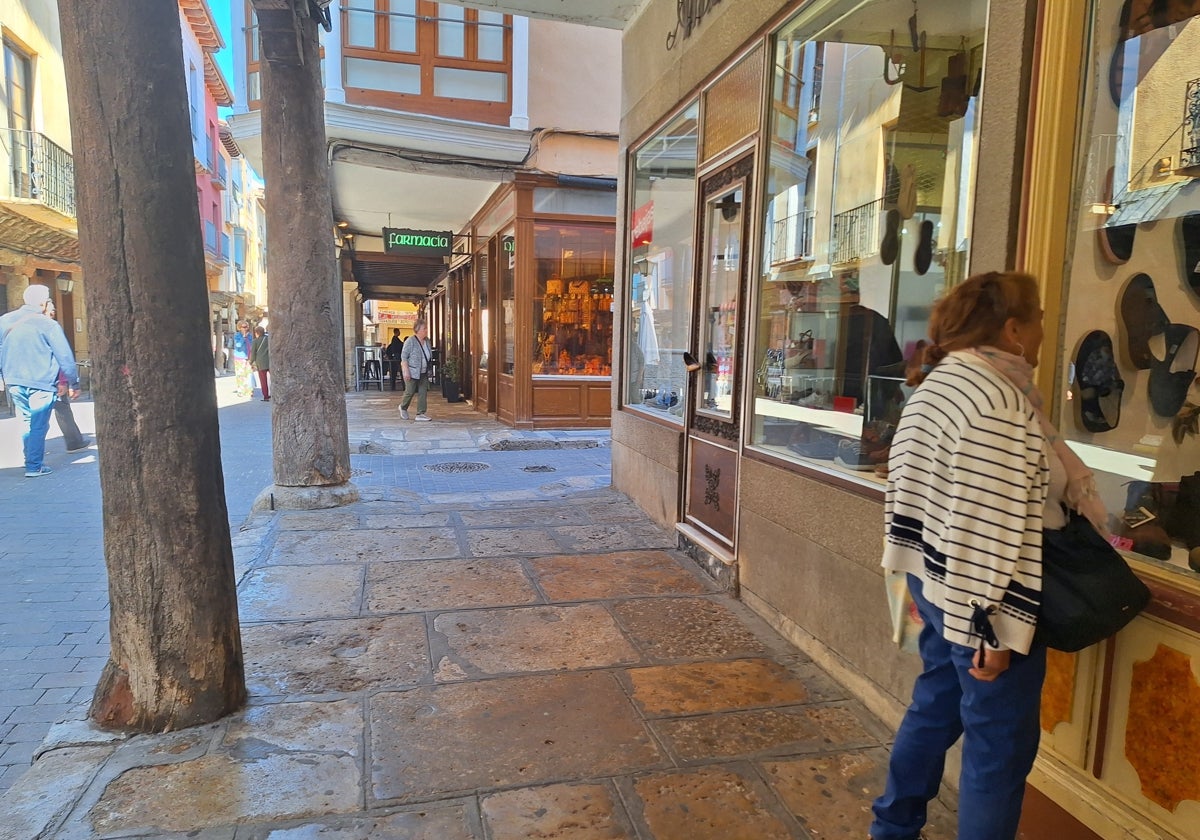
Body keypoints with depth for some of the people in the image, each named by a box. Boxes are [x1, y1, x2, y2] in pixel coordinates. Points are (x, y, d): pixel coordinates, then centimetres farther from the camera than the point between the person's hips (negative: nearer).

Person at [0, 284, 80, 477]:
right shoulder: (48, 324, -13)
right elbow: (65, 356, -11)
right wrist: (74, 383, -2)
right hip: (40, 382, -6)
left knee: (27, 421, 20)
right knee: (38, 425, 1)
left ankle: (31, 459, 28)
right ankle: (34, 466, 3)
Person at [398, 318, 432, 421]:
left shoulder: (427, 341, 7)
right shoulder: (410, 341, -13)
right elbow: (404, 356, -14)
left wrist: (428, 369, 17)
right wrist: (406, 371, -20)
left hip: (423, 372, 6)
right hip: (412, 372, -6)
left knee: (423, 392, 1)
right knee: (410, 392, 2)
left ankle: (421, 413, 5)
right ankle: (403, 407, 28)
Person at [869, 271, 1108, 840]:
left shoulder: (935, 385, 8)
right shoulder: (1000, 402, -22)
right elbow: (992, 529, -24)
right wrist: (995, 626, -19)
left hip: (935, 580, 10)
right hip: (975, 597, -10)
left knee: (935, 707, 23)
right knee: (1000, 742, 7)